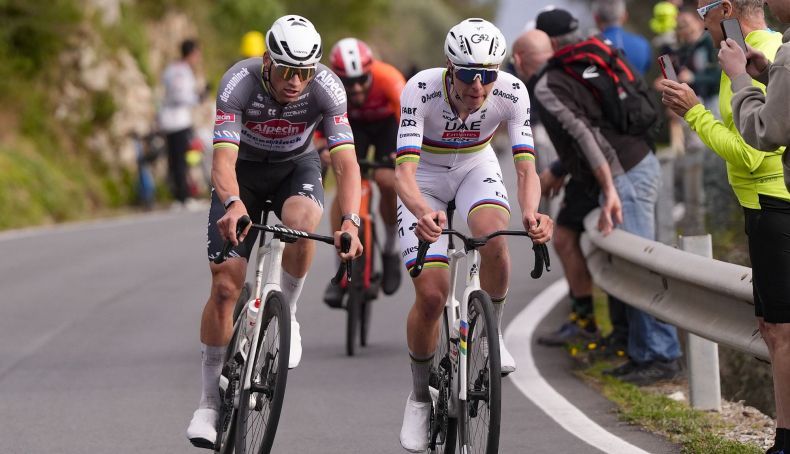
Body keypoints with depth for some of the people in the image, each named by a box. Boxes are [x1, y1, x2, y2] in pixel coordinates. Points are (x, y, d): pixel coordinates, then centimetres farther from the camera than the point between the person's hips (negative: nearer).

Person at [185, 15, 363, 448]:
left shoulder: (326, 87, -27)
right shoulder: (239, 82, -31)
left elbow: (346, 161, -33)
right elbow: (223, 158, -39)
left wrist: (350, 221, -50)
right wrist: (233, 205, -60)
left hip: (296, 168, 1)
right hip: (243, 172, 0)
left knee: (301, 222, -36)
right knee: (224, 285, -10)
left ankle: (285, 315, -10)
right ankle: (210, 403, 1)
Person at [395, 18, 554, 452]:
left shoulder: (512, 92, -27)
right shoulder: (421, 89, -33)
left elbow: (526, 167, -31)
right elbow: (404, 170, -39)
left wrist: (531, 212, -52)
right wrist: (422, 213, -60)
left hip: (475, 168, 1)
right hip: (425, 177, -1)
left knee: (494, 239, -33)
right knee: (432, 294, -14)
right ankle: (420, 396, 10)